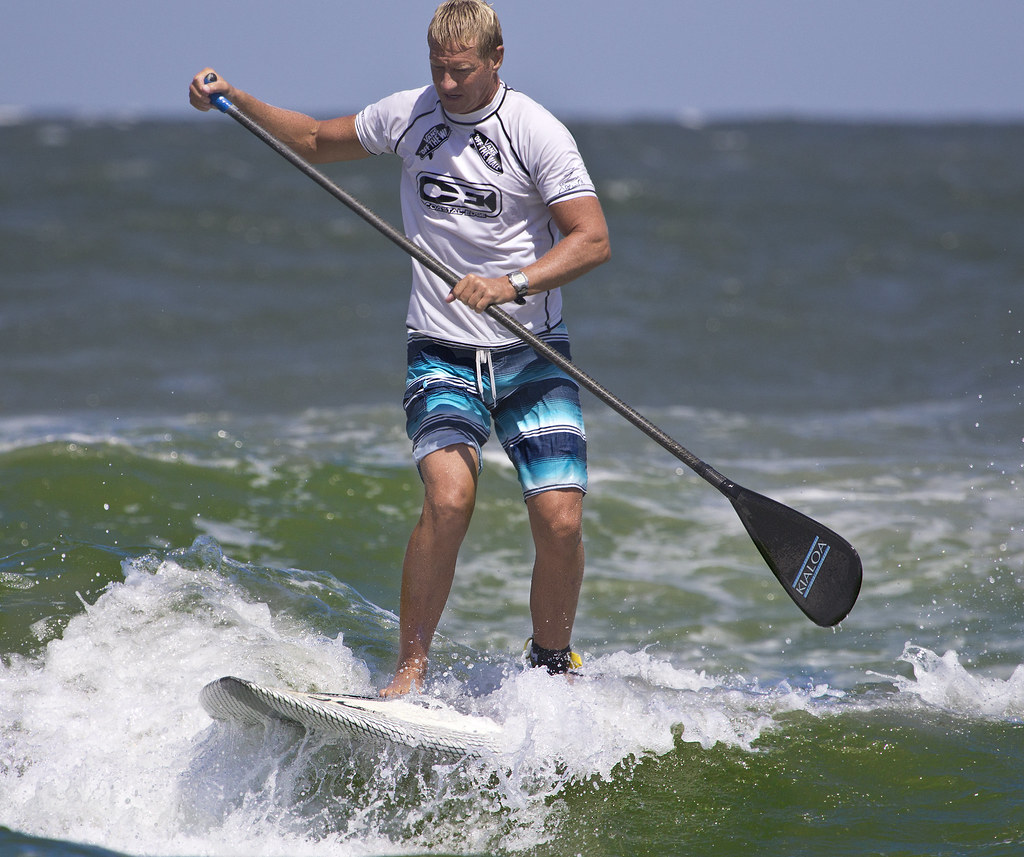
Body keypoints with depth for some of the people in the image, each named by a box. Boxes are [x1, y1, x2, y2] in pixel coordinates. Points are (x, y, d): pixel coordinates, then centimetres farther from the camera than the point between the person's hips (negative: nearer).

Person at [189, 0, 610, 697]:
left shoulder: (536, 132, -9)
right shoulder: (409, 115, 4)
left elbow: (593, 240, -16)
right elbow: (317, 142, 20)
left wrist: (511, 285, -29)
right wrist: (235, 100, 8)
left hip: (532, 355, -1)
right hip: (443, 354, 2)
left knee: (560, 521, -12)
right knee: (449, 495, -24)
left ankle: (552, 667, 13)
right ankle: (410, 674, -17)